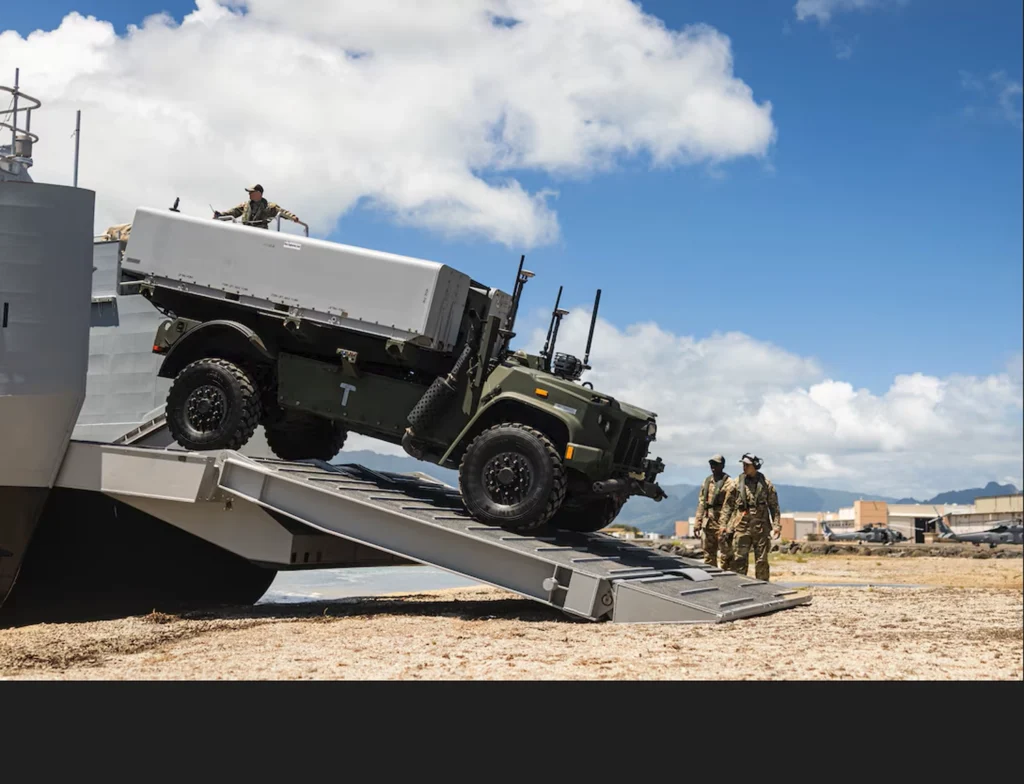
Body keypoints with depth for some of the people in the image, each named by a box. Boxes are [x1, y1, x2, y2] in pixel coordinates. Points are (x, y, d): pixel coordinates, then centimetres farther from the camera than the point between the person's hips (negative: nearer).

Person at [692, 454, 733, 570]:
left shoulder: (728, 482, -7)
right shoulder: (707, 481, 15)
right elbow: (701, 503, 17)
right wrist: (697, 522, 12)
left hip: (722, 523, -7)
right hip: (708, 523, 7)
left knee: (726, 556, -3)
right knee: (708, 556, 11)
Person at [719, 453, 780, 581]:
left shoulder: (766, 483, 2)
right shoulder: (737, 483, 3)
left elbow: (774, 506, 3)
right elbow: (728, 505, 5)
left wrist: (776, 525, -4)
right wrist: (723, 524, -2)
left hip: (761, 527, 0)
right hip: (742, 526, 0)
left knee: (762, 560, 6)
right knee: (739, 559, -2)